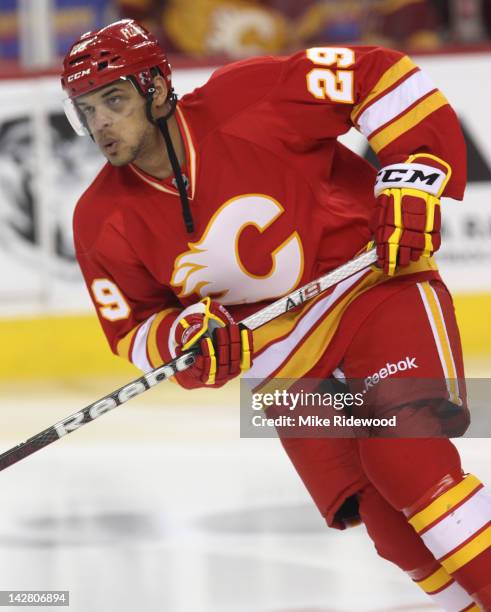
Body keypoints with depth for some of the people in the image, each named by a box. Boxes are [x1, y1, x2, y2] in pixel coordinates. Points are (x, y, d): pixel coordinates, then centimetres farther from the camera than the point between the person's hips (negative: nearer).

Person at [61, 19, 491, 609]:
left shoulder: (249, 101, -18)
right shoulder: (104, 223, -5)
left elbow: (383, 77, -14)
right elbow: (132, 328, 5)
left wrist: (412, 181, -20)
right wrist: (187, 339, -16)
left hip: (380, 289, -4)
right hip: (285, 363, 4)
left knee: (403, 461, -26)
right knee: (393, 531, -7)